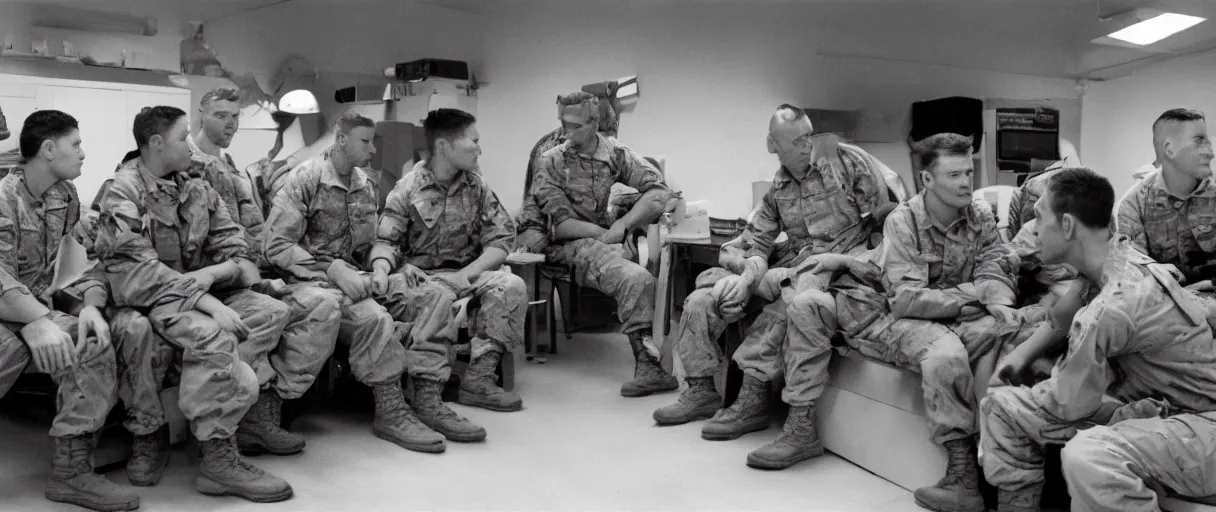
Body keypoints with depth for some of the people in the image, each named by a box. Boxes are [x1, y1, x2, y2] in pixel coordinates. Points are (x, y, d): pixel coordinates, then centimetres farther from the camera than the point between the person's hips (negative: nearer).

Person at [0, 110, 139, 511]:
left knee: (95, 344, -21)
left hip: (37, 309, 6)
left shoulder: (66, 196, 9)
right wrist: (38, 323, -37)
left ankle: (72, 467, -20)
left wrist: (91, 306, -18)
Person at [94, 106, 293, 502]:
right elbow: (137, 272, -19)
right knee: (213, 334, -32)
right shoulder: (122, 193, -9)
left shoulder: (196, 190, 10)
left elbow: (236, 249, 9)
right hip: (144, 301, -7)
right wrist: (208, 303, -27)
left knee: (273, 312, -11)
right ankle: (219, 461, -25)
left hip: (199, 292, 7)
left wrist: (214, 272, -16)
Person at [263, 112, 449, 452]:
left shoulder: (365, 186, 15)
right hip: (310, 280, -7)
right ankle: (390, 413, -21)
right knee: (373, 317, -35)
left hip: (352, 276, 7)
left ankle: (425, 399, -15)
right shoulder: (303, 180, -7)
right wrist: (334, 269, -23)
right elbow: (275, 247, -14)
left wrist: (377, 273, -3)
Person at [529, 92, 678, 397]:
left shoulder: (616, 154, 7)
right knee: (636, 278, -31)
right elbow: (562, 224, -6)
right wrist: (606, 233, -15)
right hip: (570, 245, -5)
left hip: (605, 242, 5)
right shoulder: (550, 162, 0)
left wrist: (622, 225, -16)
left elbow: (659, 193, -4)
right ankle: (648, 363, -30)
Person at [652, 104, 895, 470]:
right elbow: (756, 241, 11)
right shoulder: (777, 190, 15)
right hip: (792, 269, 6)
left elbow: (886, 214, -1)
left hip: (838, 269, -6)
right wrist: (749, 273, -13)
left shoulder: (844, 161, 1)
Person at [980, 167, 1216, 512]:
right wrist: (1022, 354, 3)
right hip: (1144, 402, 9)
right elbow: (1064, 317, 16)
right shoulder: (1115, 253, -4)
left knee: (1087, 457, -40)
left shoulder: (1110, 307, -31)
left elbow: (1068, 403, -19)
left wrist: (1025, 392, 1)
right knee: (1002, 406, 5)